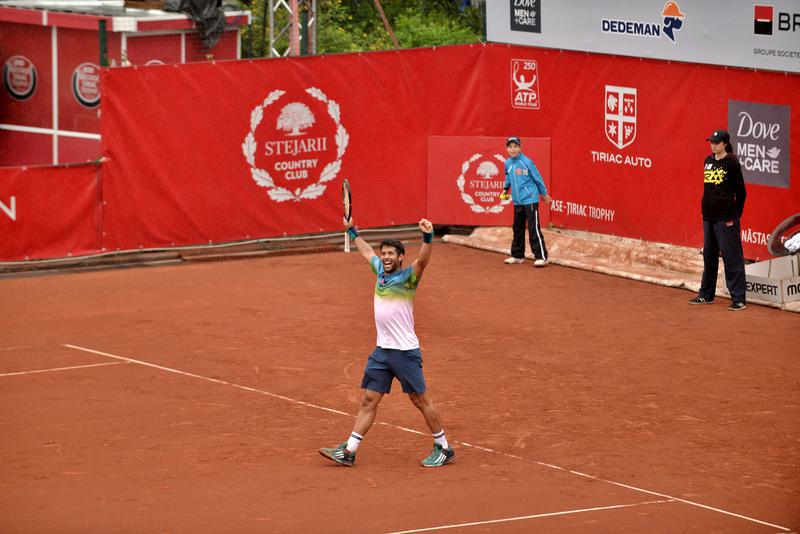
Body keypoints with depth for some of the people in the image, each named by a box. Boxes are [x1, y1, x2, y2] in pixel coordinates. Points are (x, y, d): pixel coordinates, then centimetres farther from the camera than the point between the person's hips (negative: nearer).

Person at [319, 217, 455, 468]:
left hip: (405, 351, -7)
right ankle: (348, 452, 9)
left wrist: (427, 237, -47)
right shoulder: (381, 270, 10)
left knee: (421, 400, 1)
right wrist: (353, 232, 40)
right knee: (368, 400, 7)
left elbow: (423, 260, -31)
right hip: (382, 350, 7)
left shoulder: (407, 277, -10)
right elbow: (367, 251, 30)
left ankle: (444, 449, 13)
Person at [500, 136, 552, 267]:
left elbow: (537, 178, -3)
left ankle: (541, 257, -8)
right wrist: (505, 189, 11)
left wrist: (544, 193, 3)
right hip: (517, 201, 6)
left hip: (530, 200, -6)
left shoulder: (526, 162, -12)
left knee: (534, 229, -9)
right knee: (517, 229, 15)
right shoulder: (508, 163, 5)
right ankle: (517, 255, 26)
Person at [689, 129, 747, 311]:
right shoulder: (708, 161, 11)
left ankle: (738, 299, -5)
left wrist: (735, 216, -7)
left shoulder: (731, 163, -8)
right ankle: (706, 294, 28)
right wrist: (705, 210, 15)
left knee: (731, 257, -6)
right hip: (708, 216, 8)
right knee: (709, 256, 16)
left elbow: (741, 192, -6)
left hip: (725, 218, -8)